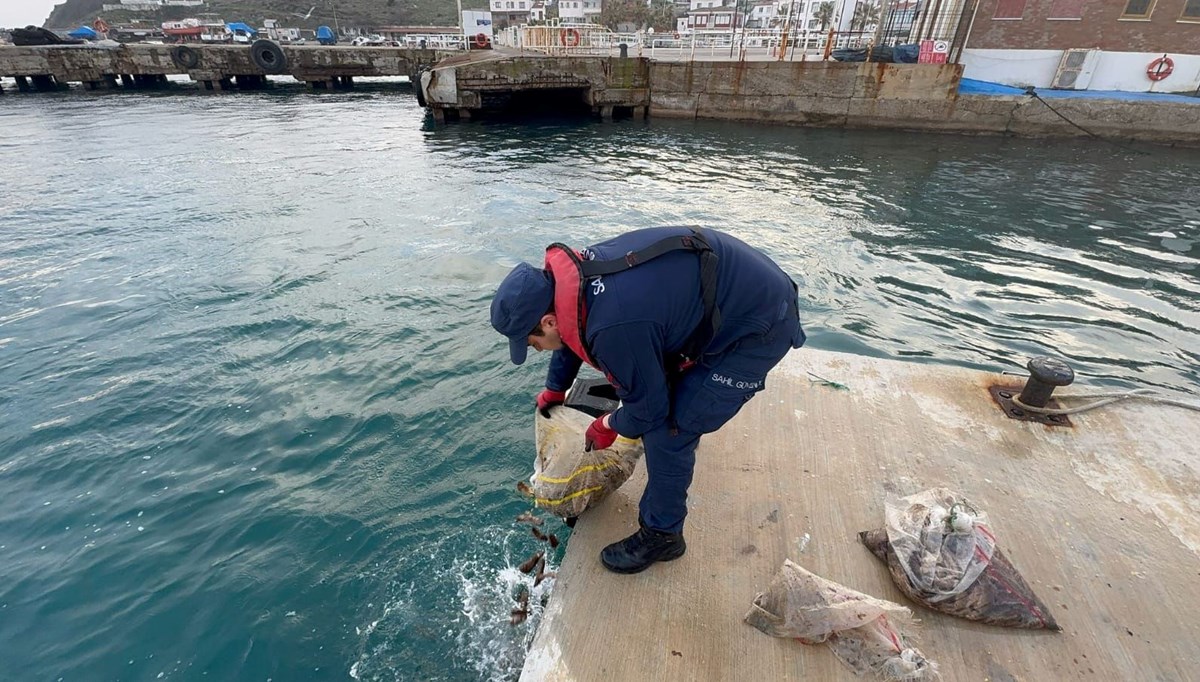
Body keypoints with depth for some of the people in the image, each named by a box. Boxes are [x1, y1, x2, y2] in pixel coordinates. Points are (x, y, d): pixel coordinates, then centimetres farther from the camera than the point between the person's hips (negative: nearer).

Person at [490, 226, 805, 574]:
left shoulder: (614, 329, -34)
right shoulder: (573, 271, -7)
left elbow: (647, 409, -16)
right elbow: (572, 334, 15)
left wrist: (608, 426, 5)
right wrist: (554, 390, 30)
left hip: (760, 327, -9)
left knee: (668, 429, -7)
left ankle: (661, 535, 16)